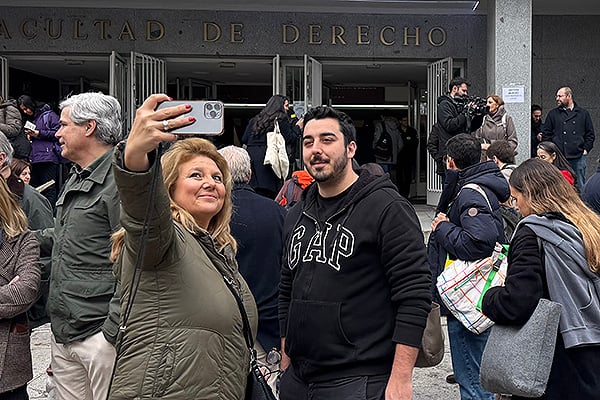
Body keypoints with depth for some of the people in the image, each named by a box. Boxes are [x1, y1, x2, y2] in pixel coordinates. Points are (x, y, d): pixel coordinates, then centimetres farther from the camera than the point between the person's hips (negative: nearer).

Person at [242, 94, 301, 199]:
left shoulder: (255, 119, 20)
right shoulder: (282, 119, 3)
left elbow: (244, 140, 16)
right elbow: (290, 140, 1)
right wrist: (297, 127, 14)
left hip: (250, 157, 6)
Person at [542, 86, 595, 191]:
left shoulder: (583, 114, 11)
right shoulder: (553, 114, 10)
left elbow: (590, 134, 13)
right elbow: (546, 134, 8)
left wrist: (586, 149, 2)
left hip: (578, 158, 0)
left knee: (579, 186, 5)